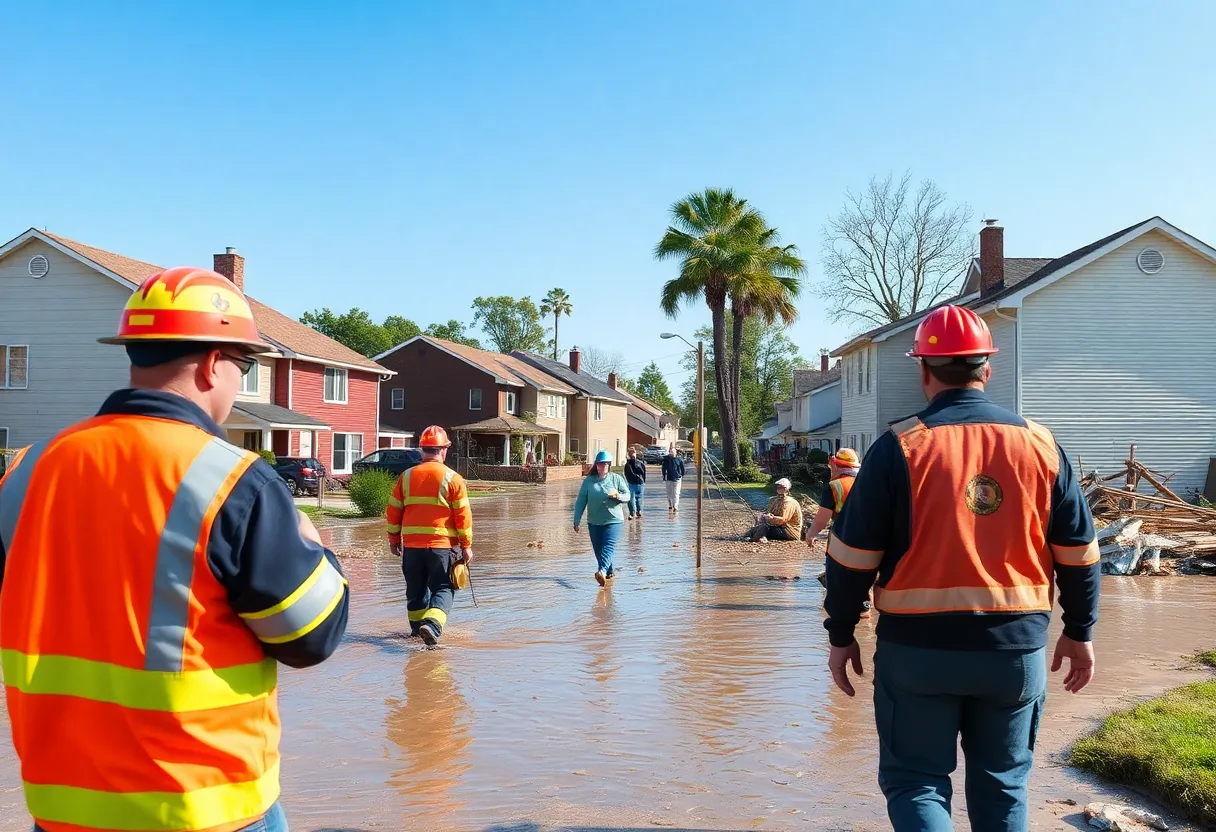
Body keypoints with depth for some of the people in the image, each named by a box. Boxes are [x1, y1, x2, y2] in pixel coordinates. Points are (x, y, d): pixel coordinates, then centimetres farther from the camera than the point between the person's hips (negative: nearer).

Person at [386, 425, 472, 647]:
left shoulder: (406, 476, 3)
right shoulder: (452, 478, -6)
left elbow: (393, 510, 8)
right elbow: (463, 515, -6)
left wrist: (394, 539, 19)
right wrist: (466, 545, 1)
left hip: (412, 544, 4)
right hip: (443, 544, -3)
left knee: (416, 589, 19)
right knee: (443, 589, 1)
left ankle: (417, 626, 31)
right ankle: (432, 624, -19)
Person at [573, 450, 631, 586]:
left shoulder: (617, 479, 4)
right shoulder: (588, 481, 5)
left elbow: (627, 496, 5)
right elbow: (581, 501, 6)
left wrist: (618, 496, -18)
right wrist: (577, 520, 2)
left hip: (613, 520, -3)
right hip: (594, 522, 3)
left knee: (608, 546, -20)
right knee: (598, 549, 7)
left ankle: (602, 571, -35)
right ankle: (609, 572, 24)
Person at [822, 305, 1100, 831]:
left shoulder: (900, 446, -9)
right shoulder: (1040, 443, 0)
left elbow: (852, 555, -8)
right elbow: (1078, 552, 6)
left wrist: (841, 634, 4)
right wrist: (1080, 631, 17)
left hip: (918, 646, -3)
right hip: (1016, 647, 3)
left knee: (914, 780, 10)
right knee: (1003, 784, 19)